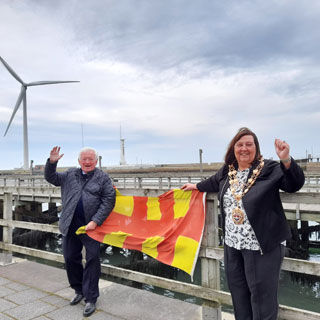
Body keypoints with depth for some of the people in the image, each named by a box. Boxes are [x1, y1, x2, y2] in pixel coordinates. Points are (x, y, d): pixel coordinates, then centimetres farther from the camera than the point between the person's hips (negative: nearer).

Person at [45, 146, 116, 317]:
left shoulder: (103, 177, -2)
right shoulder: (70, 175, 10)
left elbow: (109, 201, -8)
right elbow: (50, 177, 14)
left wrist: (95, 221, -16)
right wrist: (52, 162, -6)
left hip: (91, 226, -4)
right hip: (70, 226, 4)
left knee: (92, 260, 1)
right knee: (70, 258, 14)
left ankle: (90, 299, 15)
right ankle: (79, 290, 36)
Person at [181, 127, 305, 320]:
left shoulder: (269, 169, -9)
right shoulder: (227, 172, 8)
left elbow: (295, 184, -17)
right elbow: (214, 183, 27)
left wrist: (286, 160, -33)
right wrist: (196, 186, 41)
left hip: (262, 245, -6)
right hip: (232, 244, 6)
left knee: (262, 293, 5)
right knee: (238, 290, 20)